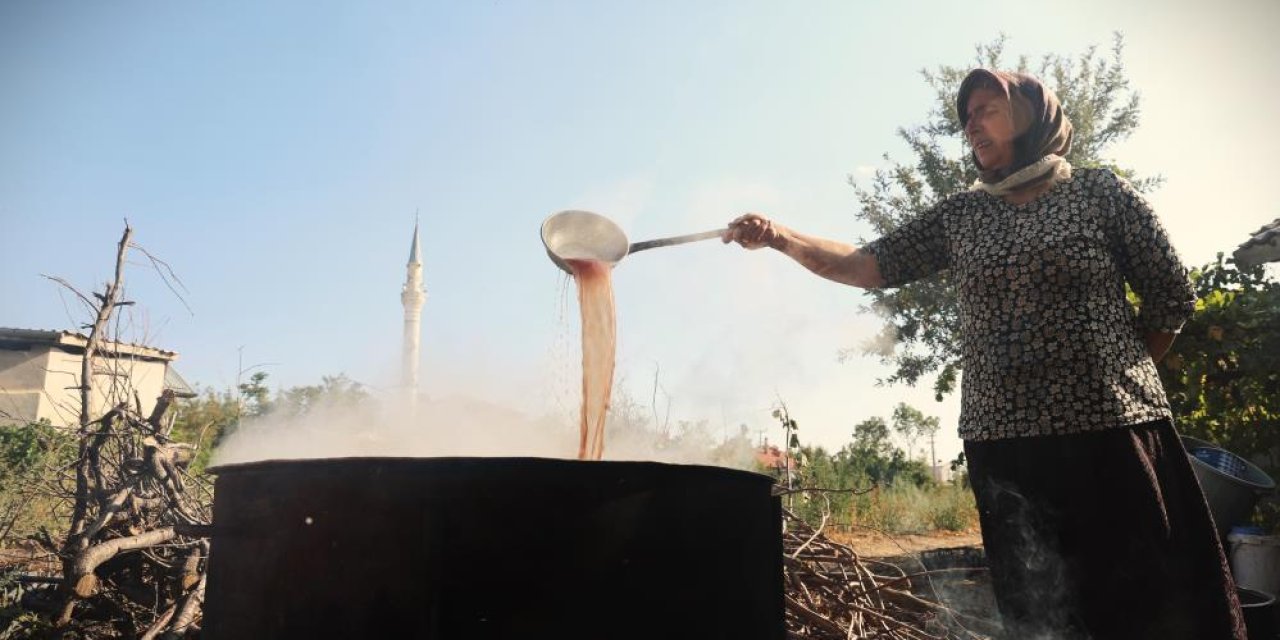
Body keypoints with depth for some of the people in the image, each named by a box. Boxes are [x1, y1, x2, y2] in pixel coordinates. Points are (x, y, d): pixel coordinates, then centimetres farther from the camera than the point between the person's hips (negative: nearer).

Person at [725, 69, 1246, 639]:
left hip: (1112, 431, -2)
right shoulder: (958, 216, 12)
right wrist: (780, 237, -8)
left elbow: (1172, 299, 7)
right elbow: (870, 266, 5)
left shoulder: (1100, 192, 4)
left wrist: (1115, 375, 6)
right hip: (1002, 442, 2)